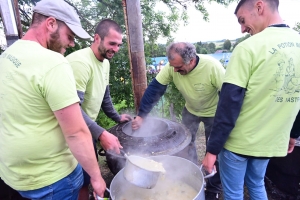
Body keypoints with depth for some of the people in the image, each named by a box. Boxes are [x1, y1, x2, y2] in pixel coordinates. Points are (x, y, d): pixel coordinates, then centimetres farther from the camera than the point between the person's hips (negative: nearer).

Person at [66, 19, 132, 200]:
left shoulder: (105, 62, 3)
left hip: (88, 128, 9)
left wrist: (116, 117, 19)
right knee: (82, 181, 6)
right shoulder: (80, 62, -27)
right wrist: (101, 134, -37)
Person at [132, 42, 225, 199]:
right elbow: (154, 89, -21)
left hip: (213, 112, -3)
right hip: (190, 110, 4)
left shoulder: (213, 67, -35)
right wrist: (141, 116, -23)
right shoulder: (172, 67, -25)